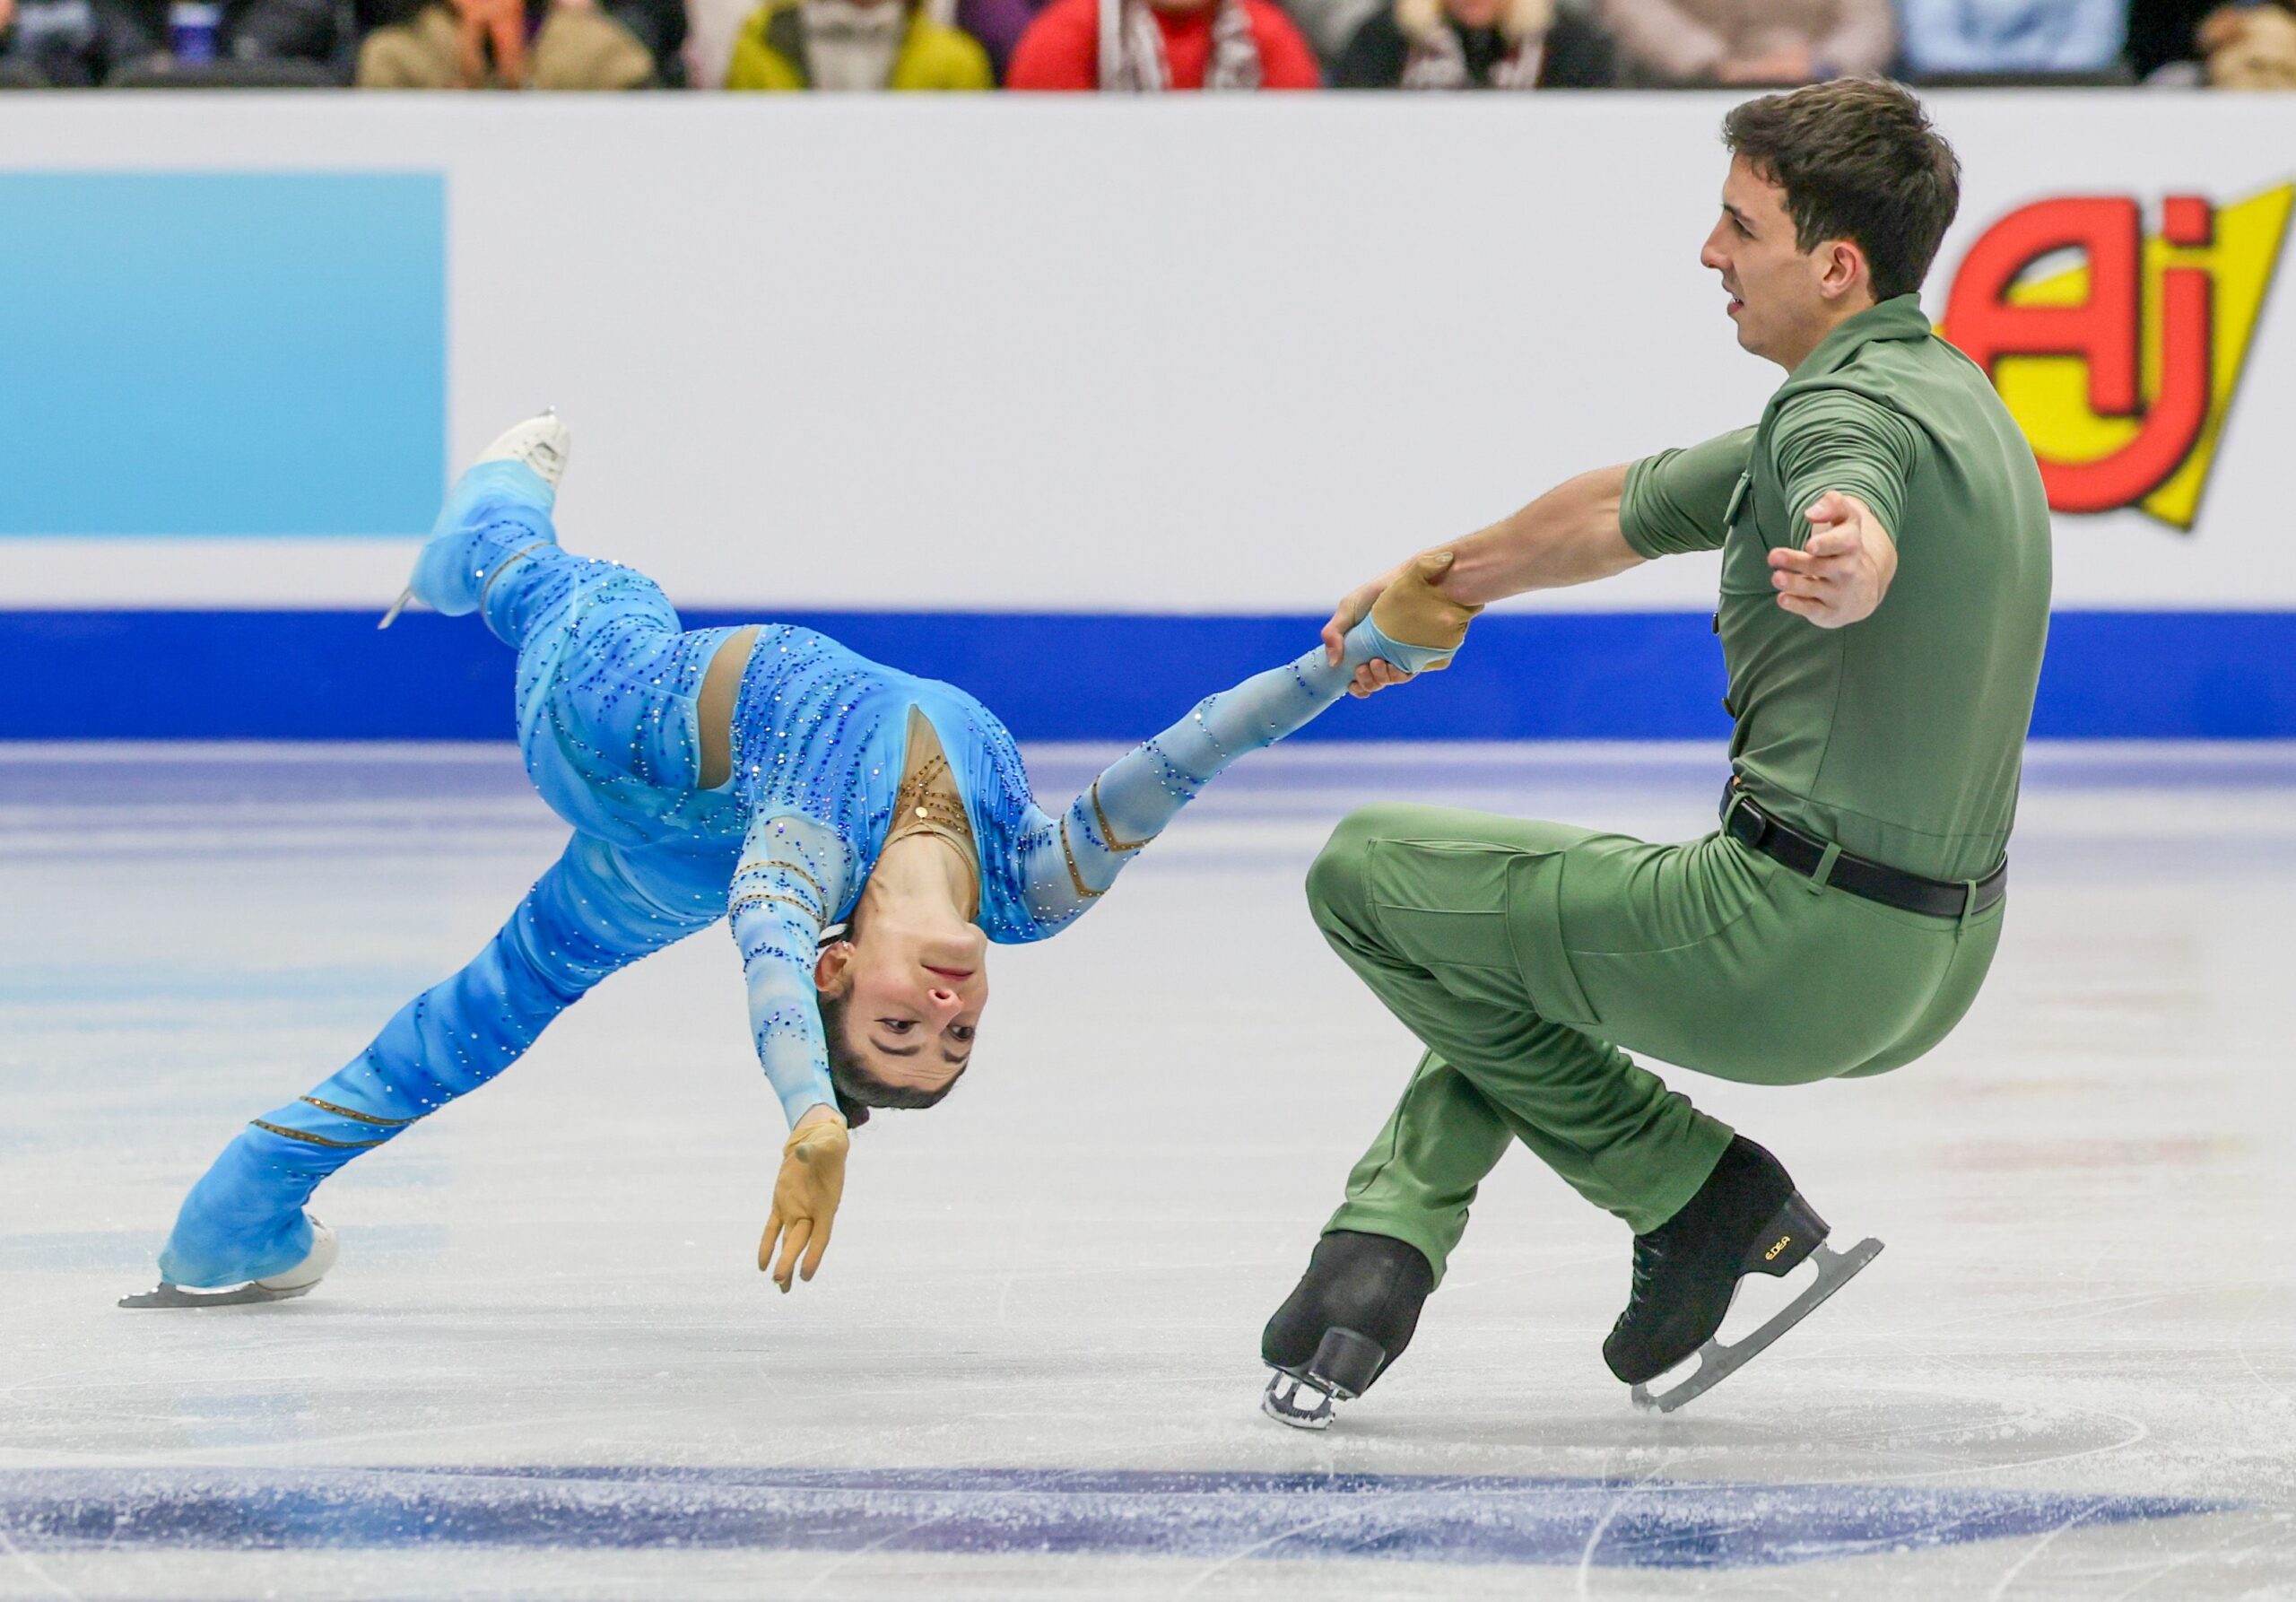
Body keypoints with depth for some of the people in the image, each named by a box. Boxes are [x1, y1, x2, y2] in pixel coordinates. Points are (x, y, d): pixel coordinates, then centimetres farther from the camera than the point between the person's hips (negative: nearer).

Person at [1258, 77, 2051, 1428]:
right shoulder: (1951, 397, 13)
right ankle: (1377, 1266, 13)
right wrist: (1443, 583, 34)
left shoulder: (1850, 414, -18)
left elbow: (1866, 547, -44)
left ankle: (1705, 1197, 6)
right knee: (1502, 929, 31)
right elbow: (1629, 511, 25)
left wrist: (1835, 566, -67)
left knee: (1370, 870, 5)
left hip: (1797, 937, -10)